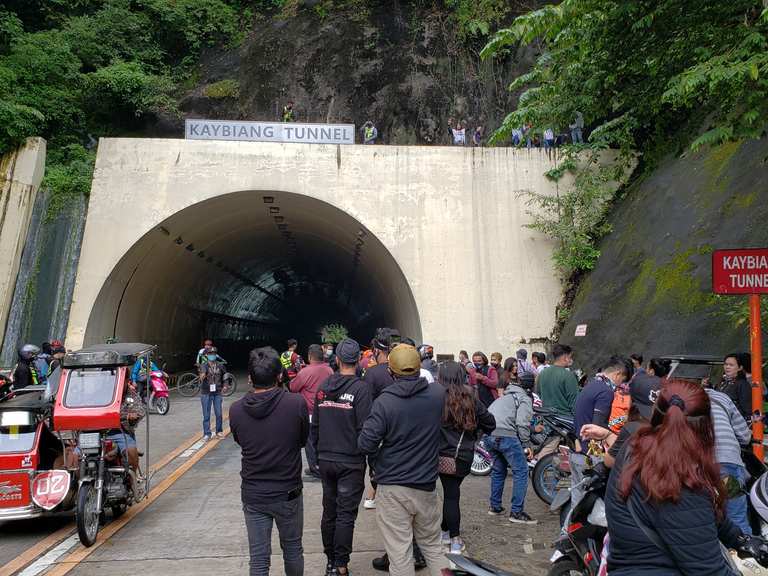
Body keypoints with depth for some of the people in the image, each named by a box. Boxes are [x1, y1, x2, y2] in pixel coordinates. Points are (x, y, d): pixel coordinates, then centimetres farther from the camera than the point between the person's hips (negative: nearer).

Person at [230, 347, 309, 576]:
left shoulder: (236, 410, -13)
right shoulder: (296, 403, -20)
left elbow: (240, 441, 5)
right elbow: (303, 440, -4)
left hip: (253, 496, 1)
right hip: (288, 494, -1)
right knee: (292, 550, 21)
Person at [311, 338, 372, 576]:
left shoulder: (323, 387, 2)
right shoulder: (360, 388, -14)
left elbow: (314, 425, 8)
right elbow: (364, 428, -17)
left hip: (326, 460, 5)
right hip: (351, 462, -5)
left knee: (329, 511, 16)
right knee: (346, 514, 4)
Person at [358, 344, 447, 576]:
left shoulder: (385, 401, -17)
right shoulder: (438, 393, -7)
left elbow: (365, 444, -16)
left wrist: (378, 456, 4)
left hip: (392, 489, -3)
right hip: (427, 485, 4)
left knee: (400, 553, 9)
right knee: (432, 547, 22)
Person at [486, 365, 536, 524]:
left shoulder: (504, 398, 32)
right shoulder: (525, 399, 8)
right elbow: (522, 423, -8)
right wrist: (526, 445, 1)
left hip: (488, 435, 8)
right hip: (506, 435, -8)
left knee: (498, 470, 24)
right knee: (521, 471, 3)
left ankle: (495, 506, 31)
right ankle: (516, 512, 4)